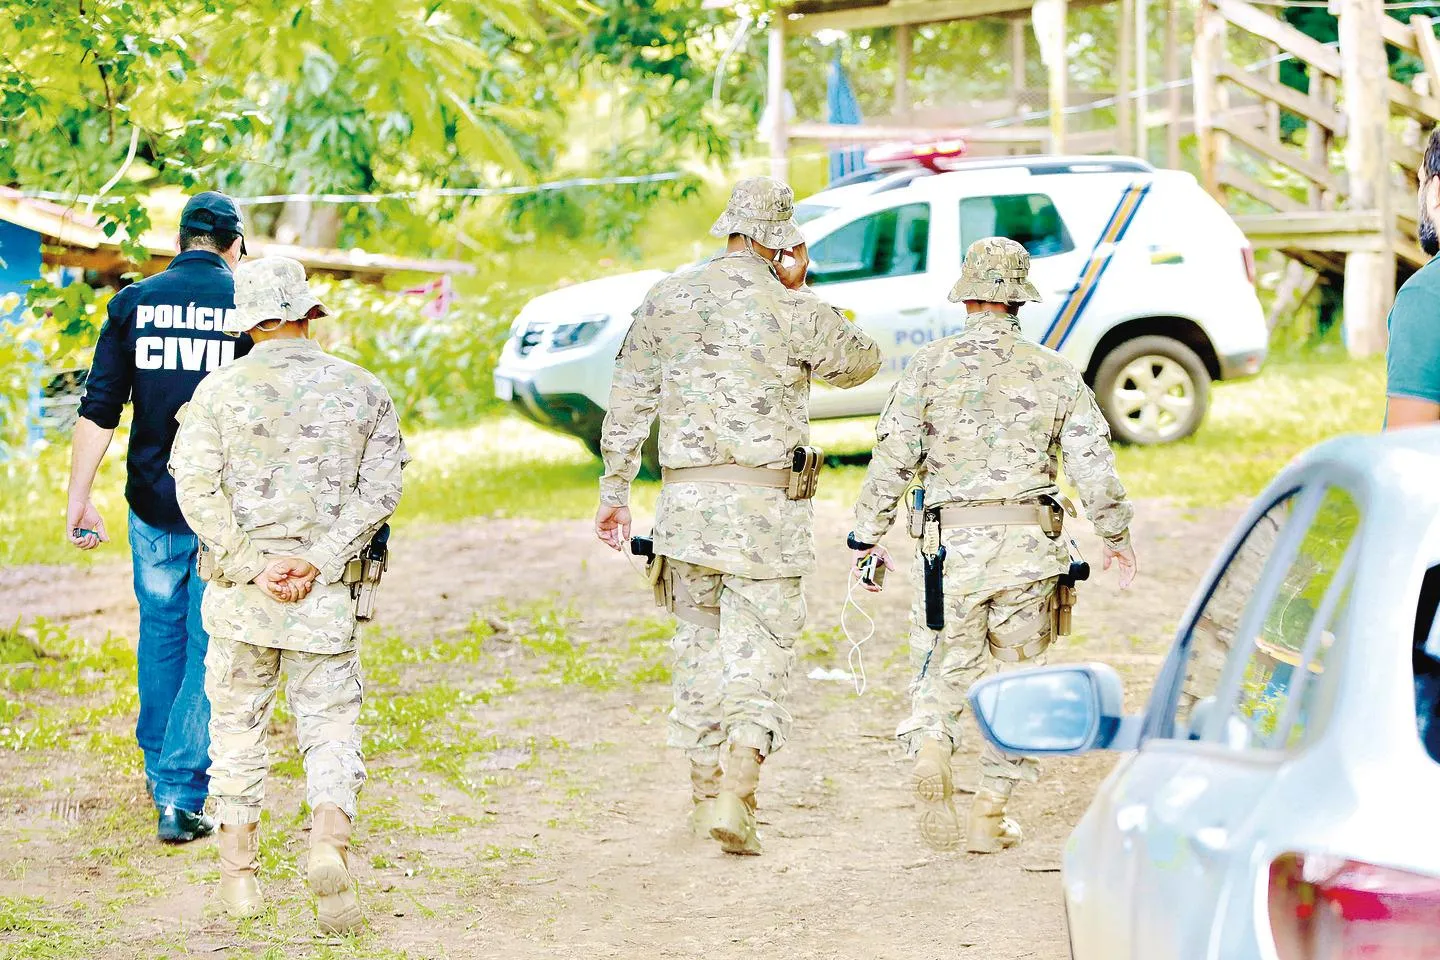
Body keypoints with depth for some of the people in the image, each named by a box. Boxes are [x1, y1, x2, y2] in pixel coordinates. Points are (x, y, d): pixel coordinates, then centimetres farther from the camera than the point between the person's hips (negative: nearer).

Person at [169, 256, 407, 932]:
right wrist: (317, 560, -10)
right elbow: (380, 490, -4)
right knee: (330, 723, 6)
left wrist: (253, 564, -11)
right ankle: (330, 837, -20)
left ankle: (239, 875, 15)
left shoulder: (221, 391, -2)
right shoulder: (362, 390, 2)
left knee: (237, 725, 12)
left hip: (240, 595, 0)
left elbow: (197, 487, -11)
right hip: (326, 597, 0)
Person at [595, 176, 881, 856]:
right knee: (759, 648, -1)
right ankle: (735, 793, -15)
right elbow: (860, 363, 11)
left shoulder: (666, 299, 6)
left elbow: (628, 402, 10)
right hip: (765, 504, -4)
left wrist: (614, 489, 17)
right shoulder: (792, 310, -6)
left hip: (685, 498, 4)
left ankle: (705, 791, 22)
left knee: (699, 642, 16)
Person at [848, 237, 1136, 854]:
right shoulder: (1054, 372, 5)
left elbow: (892, 459, -2)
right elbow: (1094, 462, 5)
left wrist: (867, 537, 6)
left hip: (953, 546, -1)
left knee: (945, 670, 11)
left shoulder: (931, 366, 1)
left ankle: (930, 747, -20)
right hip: (1030, 546, 1)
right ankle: (990, 813, 10)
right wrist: (1116, 537, 17)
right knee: (1015, 675, 12)